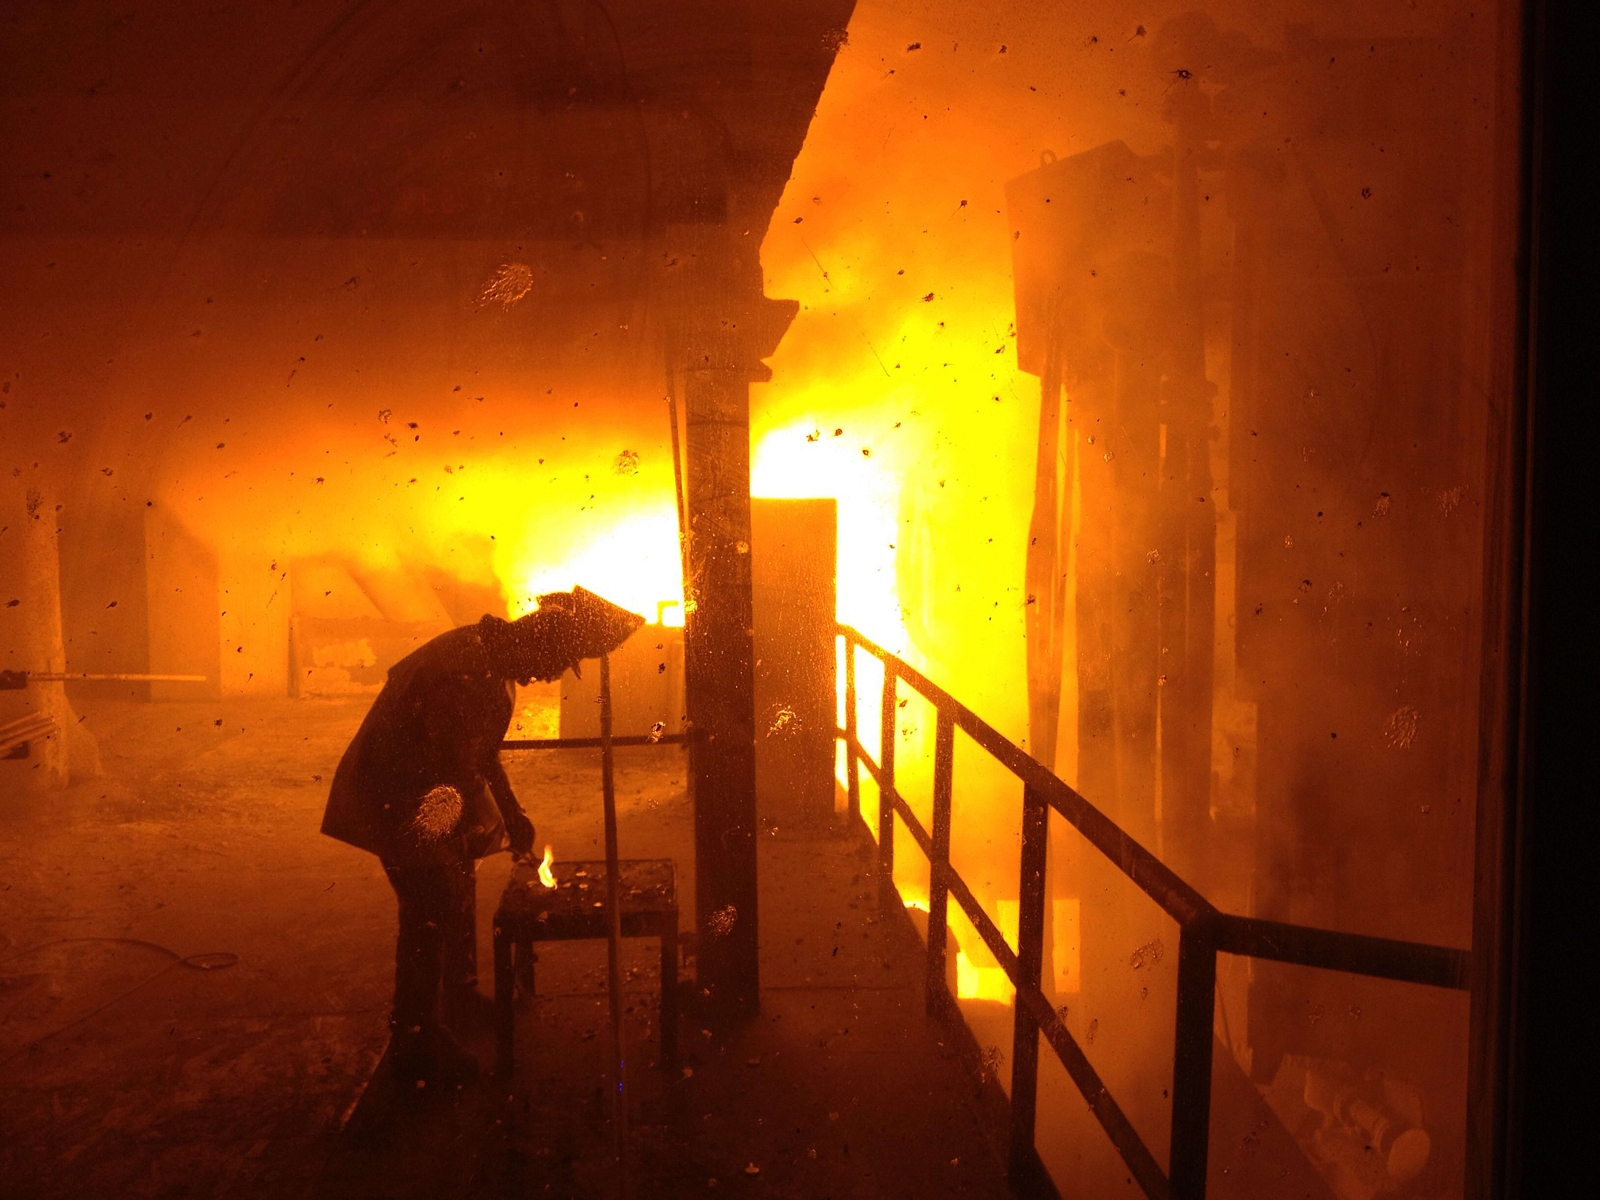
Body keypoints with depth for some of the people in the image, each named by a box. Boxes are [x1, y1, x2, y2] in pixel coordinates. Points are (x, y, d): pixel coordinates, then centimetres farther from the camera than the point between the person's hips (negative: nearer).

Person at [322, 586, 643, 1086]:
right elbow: (458, 766, -28)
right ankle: (413, 1041, -1)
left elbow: (481, 751, 15)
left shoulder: (492, 662, 3)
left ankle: (461, 1002, 36)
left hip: (431, 794, 10)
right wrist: (495, 825, -16)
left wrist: (513, 813, 13)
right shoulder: (462, 673, -30)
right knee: (430, 910, -11)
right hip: (395, 797, -10)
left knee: (456, 894, 19)